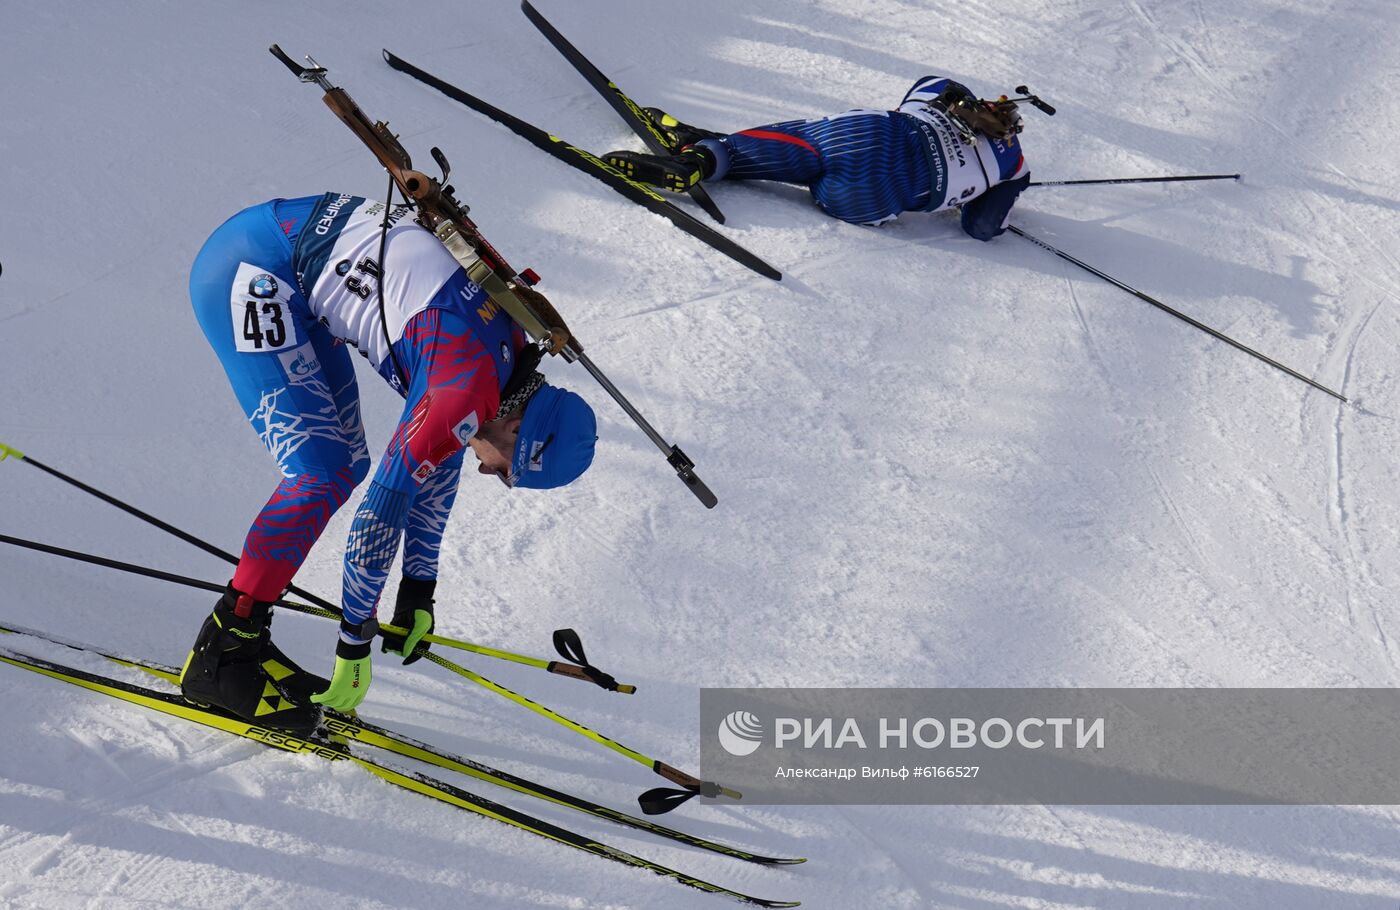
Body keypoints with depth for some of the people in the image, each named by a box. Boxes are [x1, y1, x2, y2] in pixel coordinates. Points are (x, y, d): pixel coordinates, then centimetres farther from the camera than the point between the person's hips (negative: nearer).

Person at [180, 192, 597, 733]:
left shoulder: (506, 351, 3)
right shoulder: (471, 392, -23)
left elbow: (439, 465, 15)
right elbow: (386, 505, -19)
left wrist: (418, 592, 21)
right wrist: (355, 640, -10)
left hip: (289, 282, 9)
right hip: (247, 271, -9)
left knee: (346, 468, 8)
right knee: (322, 479, -13)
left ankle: (243, 631, 14)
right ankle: (221, 654, -7)